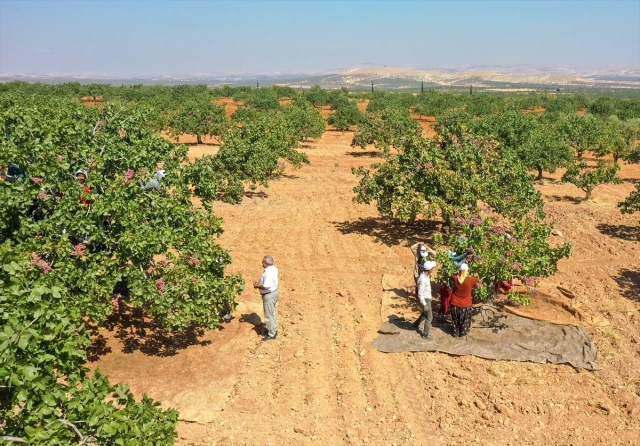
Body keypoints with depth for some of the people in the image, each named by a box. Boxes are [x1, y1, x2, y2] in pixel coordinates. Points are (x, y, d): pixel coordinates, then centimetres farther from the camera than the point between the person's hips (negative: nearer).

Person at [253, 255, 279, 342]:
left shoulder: (269, 273, -30)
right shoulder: (273, 268, 0)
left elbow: (266, 286, -33)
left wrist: (257, 286, -16)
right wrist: (259, 282, 1)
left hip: (269, 295, -10)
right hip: (273, 292, 10)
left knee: (269, 315, 4)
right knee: (272, 313, 23)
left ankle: (271, 334, 16)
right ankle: (273, 330, 37)